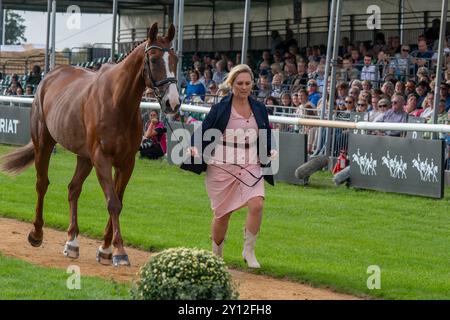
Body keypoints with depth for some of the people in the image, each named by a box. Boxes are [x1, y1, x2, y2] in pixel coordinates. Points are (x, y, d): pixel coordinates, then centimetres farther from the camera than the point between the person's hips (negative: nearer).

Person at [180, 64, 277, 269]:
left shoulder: (259, 109, 8)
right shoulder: (220, 108, -2)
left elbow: (265, 138, 16)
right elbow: (204, 131, 0)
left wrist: (270, 153, -4)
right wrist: (195, 148, -18)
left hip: (250, 165, 2)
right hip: (222, 165, -2)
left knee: (257, 205, -20)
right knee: (222, 213, 5)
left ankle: (249, 251, -3)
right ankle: (216, 255, 27)